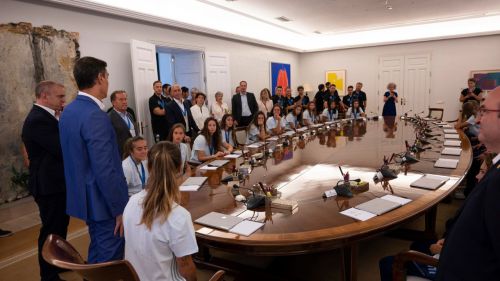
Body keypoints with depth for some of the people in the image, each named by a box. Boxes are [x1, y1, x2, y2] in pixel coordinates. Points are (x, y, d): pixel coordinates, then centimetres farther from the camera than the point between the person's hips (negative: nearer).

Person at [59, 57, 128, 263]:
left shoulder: (68, 111, 7)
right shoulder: (95, 116, -24)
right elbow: (105, 170, -26)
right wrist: (120, 208, -17)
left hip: (84, 196, 10)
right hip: (103, 201, -10)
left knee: (98, 251, 24)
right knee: (110, 259, 5)